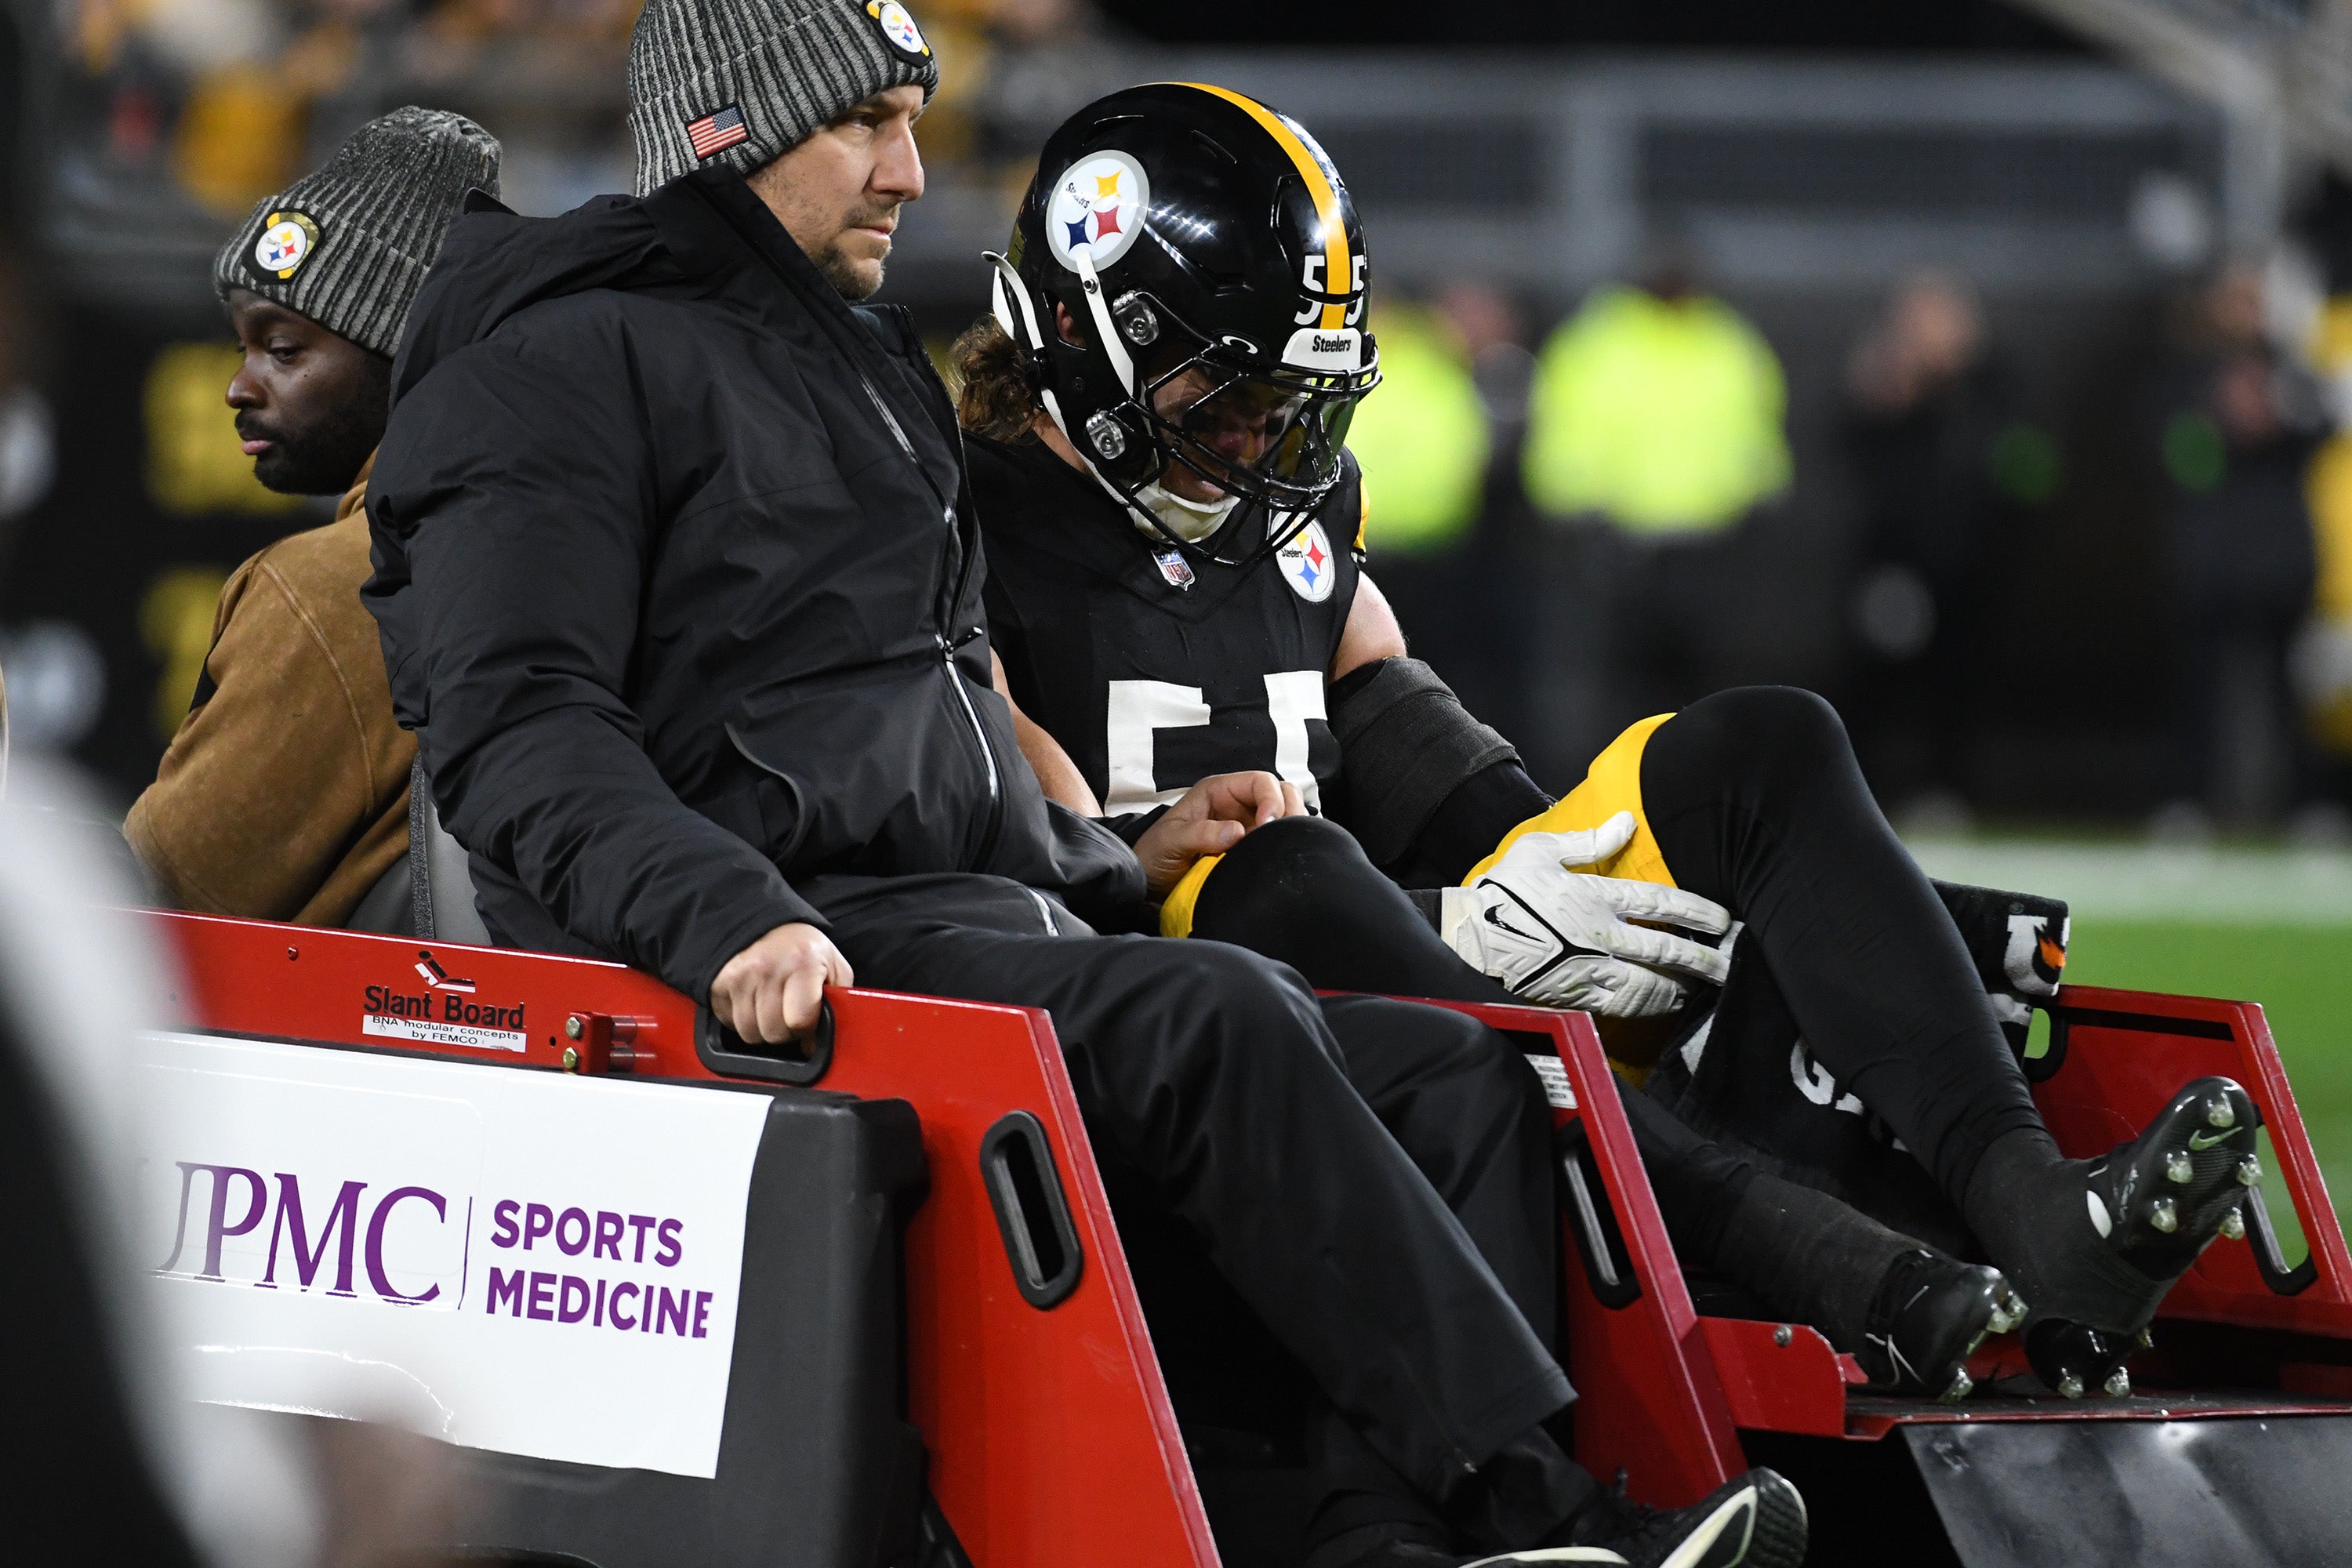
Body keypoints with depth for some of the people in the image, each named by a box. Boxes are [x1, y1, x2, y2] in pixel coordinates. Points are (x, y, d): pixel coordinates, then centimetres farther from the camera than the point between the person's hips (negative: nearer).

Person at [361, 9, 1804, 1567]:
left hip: (983, 915, 10)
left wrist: (1118, 863, 21)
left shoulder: (871, 374, 29)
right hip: (802, 960, -10)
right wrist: (731, 918, -30)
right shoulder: (564, 367, -1)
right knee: (1215, 1017, -31)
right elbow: (516, 724, -15)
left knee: (1457, 1072, -7)